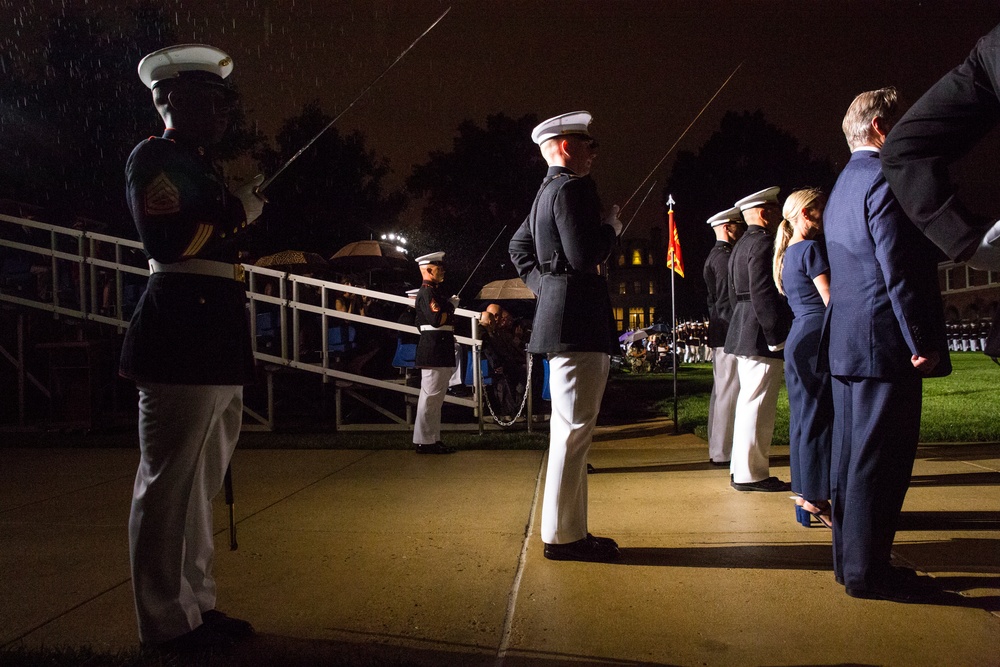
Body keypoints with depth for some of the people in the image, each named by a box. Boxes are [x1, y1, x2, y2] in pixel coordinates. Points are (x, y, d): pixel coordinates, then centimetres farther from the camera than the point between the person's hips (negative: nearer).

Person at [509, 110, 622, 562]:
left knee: (571, 426, 13)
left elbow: (519, 247, 28)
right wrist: (611, 229, -3)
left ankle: (568, 529, 21)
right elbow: (585, 254, -21)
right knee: (574, 427, -7)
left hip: (561, 314, 11)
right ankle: (563, 535, 1)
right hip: (578, 321, -11)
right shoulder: (571, 188, -11)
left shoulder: (547, 191, 20)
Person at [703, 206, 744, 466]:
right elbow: (725, 302, -19)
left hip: (721, 335, 11)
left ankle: (718, 449, 19)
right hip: (729, 336, -11)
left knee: (722, 393, 13)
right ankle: (723, 452, -4)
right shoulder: (724, 257, -12)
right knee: (728, 393, -8)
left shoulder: (716, 256, 20)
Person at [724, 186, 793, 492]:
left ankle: (742, 469, 21)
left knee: (748, 403, 15)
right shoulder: (763, 243, -13)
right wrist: (777, 337, -19)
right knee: (757, 406, -6)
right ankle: (750, 474, 0)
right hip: (761, 336, -11)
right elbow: (763, 294, -21)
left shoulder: (740, 246, 19)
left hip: (742, 334, 11)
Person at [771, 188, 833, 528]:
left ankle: (804, 496, 17)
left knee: (804, 418, 10)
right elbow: (831, 300, -14)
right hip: (819, 337, -9)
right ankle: (814, 498, -2)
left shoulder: (787, 254, 19)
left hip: (797, 338, 9)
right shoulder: (812, 248, -9)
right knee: (820, 419, -6)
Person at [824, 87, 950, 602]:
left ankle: (850, 558, 22)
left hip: (845, 342, 10)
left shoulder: (842, 185, 19)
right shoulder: (884, 178, -11)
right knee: (880, 460, -4)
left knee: (852, 454, 13)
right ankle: (867, 572, 3)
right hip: (885, 343, -10)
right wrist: (923, 342, -15)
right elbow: (899, 269, -19)